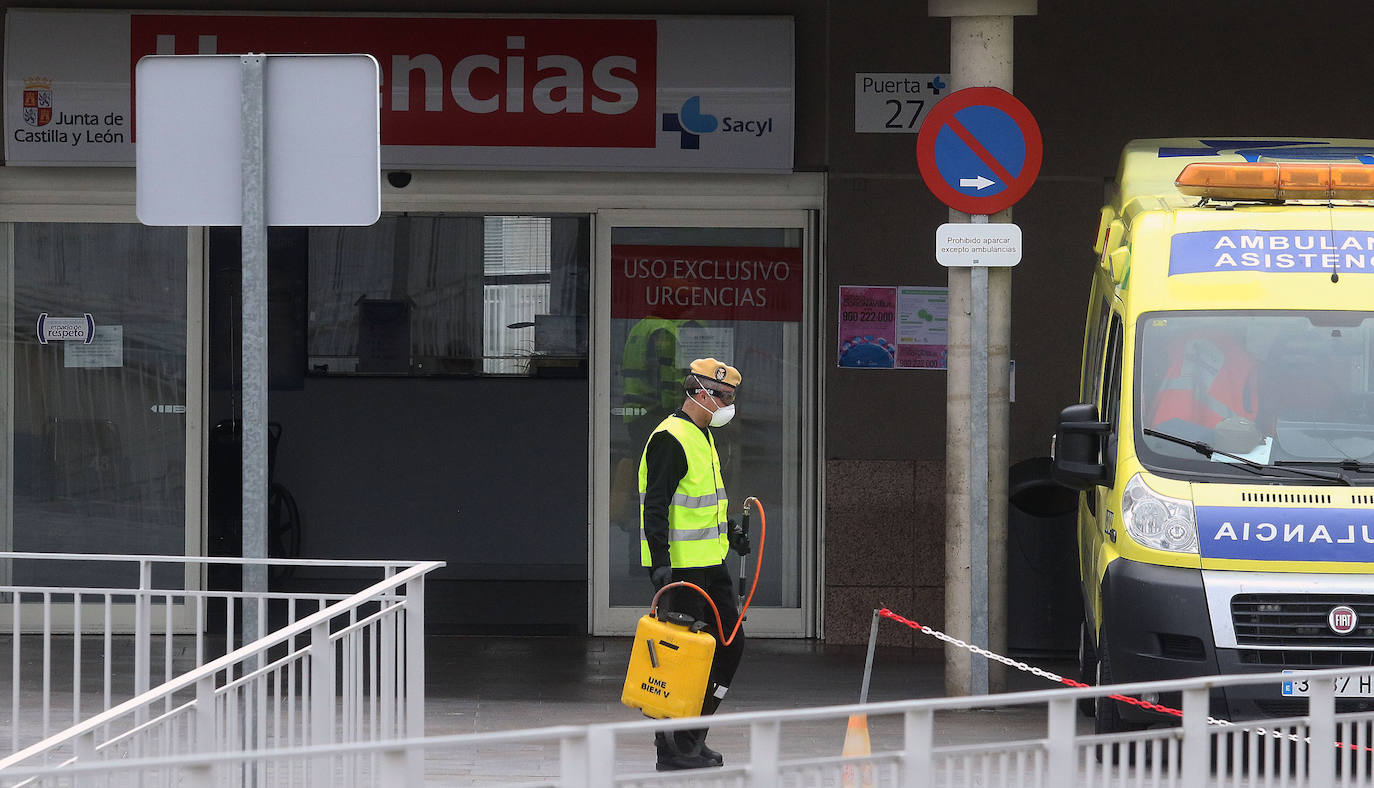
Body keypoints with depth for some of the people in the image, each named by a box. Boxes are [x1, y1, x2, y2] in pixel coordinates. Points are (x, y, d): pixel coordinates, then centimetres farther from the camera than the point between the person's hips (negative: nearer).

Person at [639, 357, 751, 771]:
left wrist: (728, 529, 19)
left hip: (709, 563, 10)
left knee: (730, 644, 11)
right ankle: (671, 748, 1)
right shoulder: (671, 439, -15)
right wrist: (660, 562, -27)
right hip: (679, 565, -10)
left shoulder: (703, 436, 16)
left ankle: (691, 737, 18)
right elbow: (655, 507, -21)